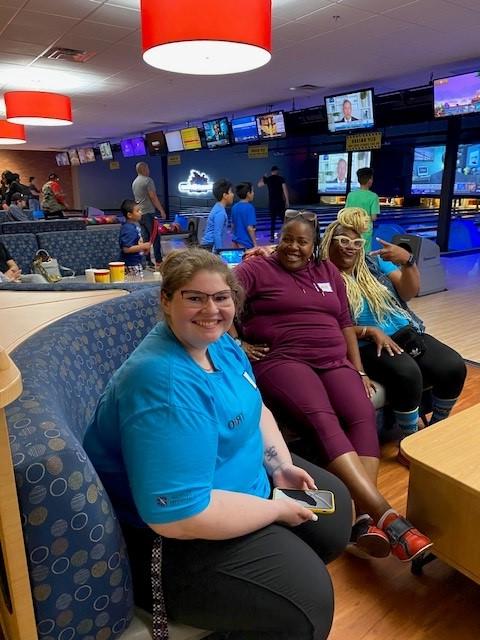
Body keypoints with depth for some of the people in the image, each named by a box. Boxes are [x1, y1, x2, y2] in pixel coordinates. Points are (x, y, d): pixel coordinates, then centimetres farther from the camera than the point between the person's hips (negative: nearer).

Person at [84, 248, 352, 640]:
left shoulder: (221, 344, -2)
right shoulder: (164, 384, -32)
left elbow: (254, 410, 12)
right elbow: (180, 516, -34)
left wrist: (281, 465, -5)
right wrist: (279, 509, -21)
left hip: (241, 478, 10)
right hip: (174, 538, -9)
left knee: (334, 503, 17)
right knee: (306, 600, -18)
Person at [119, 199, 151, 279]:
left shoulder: (136, 224, 6)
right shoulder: (128, 229, -22)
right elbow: (126, 249, -28)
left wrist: (144, 248, 5)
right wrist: (143, 246, -23)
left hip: (137, 261, 10)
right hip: (131, 264, -10)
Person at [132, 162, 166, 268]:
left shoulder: (134, 182, 16)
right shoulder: (148, 180, -9)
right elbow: (153, 197, -14)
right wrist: (161, 210, -11)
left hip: (140, 213, 8)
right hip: (149, 212, -8)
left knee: (145, 238, 8)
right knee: (155, 237, -5)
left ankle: (147, 261, 8)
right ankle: (158, 261, -6)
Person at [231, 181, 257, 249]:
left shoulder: (234, 207, 6)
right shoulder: (249, 207, -16)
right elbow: (250, 228, -19)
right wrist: (255, 244, -14)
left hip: (236, 242, 8)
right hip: (246, 244, -8)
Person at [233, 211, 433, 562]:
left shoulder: (329, 271, 23)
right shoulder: (257, 269, 8)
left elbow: (345, 323, 22)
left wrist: (359, 370, 13)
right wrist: (237, 344, -6)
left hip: (334, 361, 5)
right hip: (281, 360, -5)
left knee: (363, 416, -25)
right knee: (323, 419, -32)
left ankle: (364, 520, -30)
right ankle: (386, 516, -35)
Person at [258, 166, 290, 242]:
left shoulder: (268, 179, 4)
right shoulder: (281, 179, -4)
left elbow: (259, 185, 18)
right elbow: (285, 190, -9)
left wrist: (264, 177, 31)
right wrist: (287, 201, -5)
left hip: (271, 202, 3)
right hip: (280, 202, -2)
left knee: (272, 220, 8)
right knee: (283, 219, 4)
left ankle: (272, 237, 6)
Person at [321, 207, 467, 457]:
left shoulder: (374, 262, 12)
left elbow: (409, 292, 6)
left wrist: (408, 261, -12)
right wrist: (370, 331, -19)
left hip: (408, 333, 6)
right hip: (367, 346, -6)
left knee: (454, 366, -16)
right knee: (407, 373, -34)